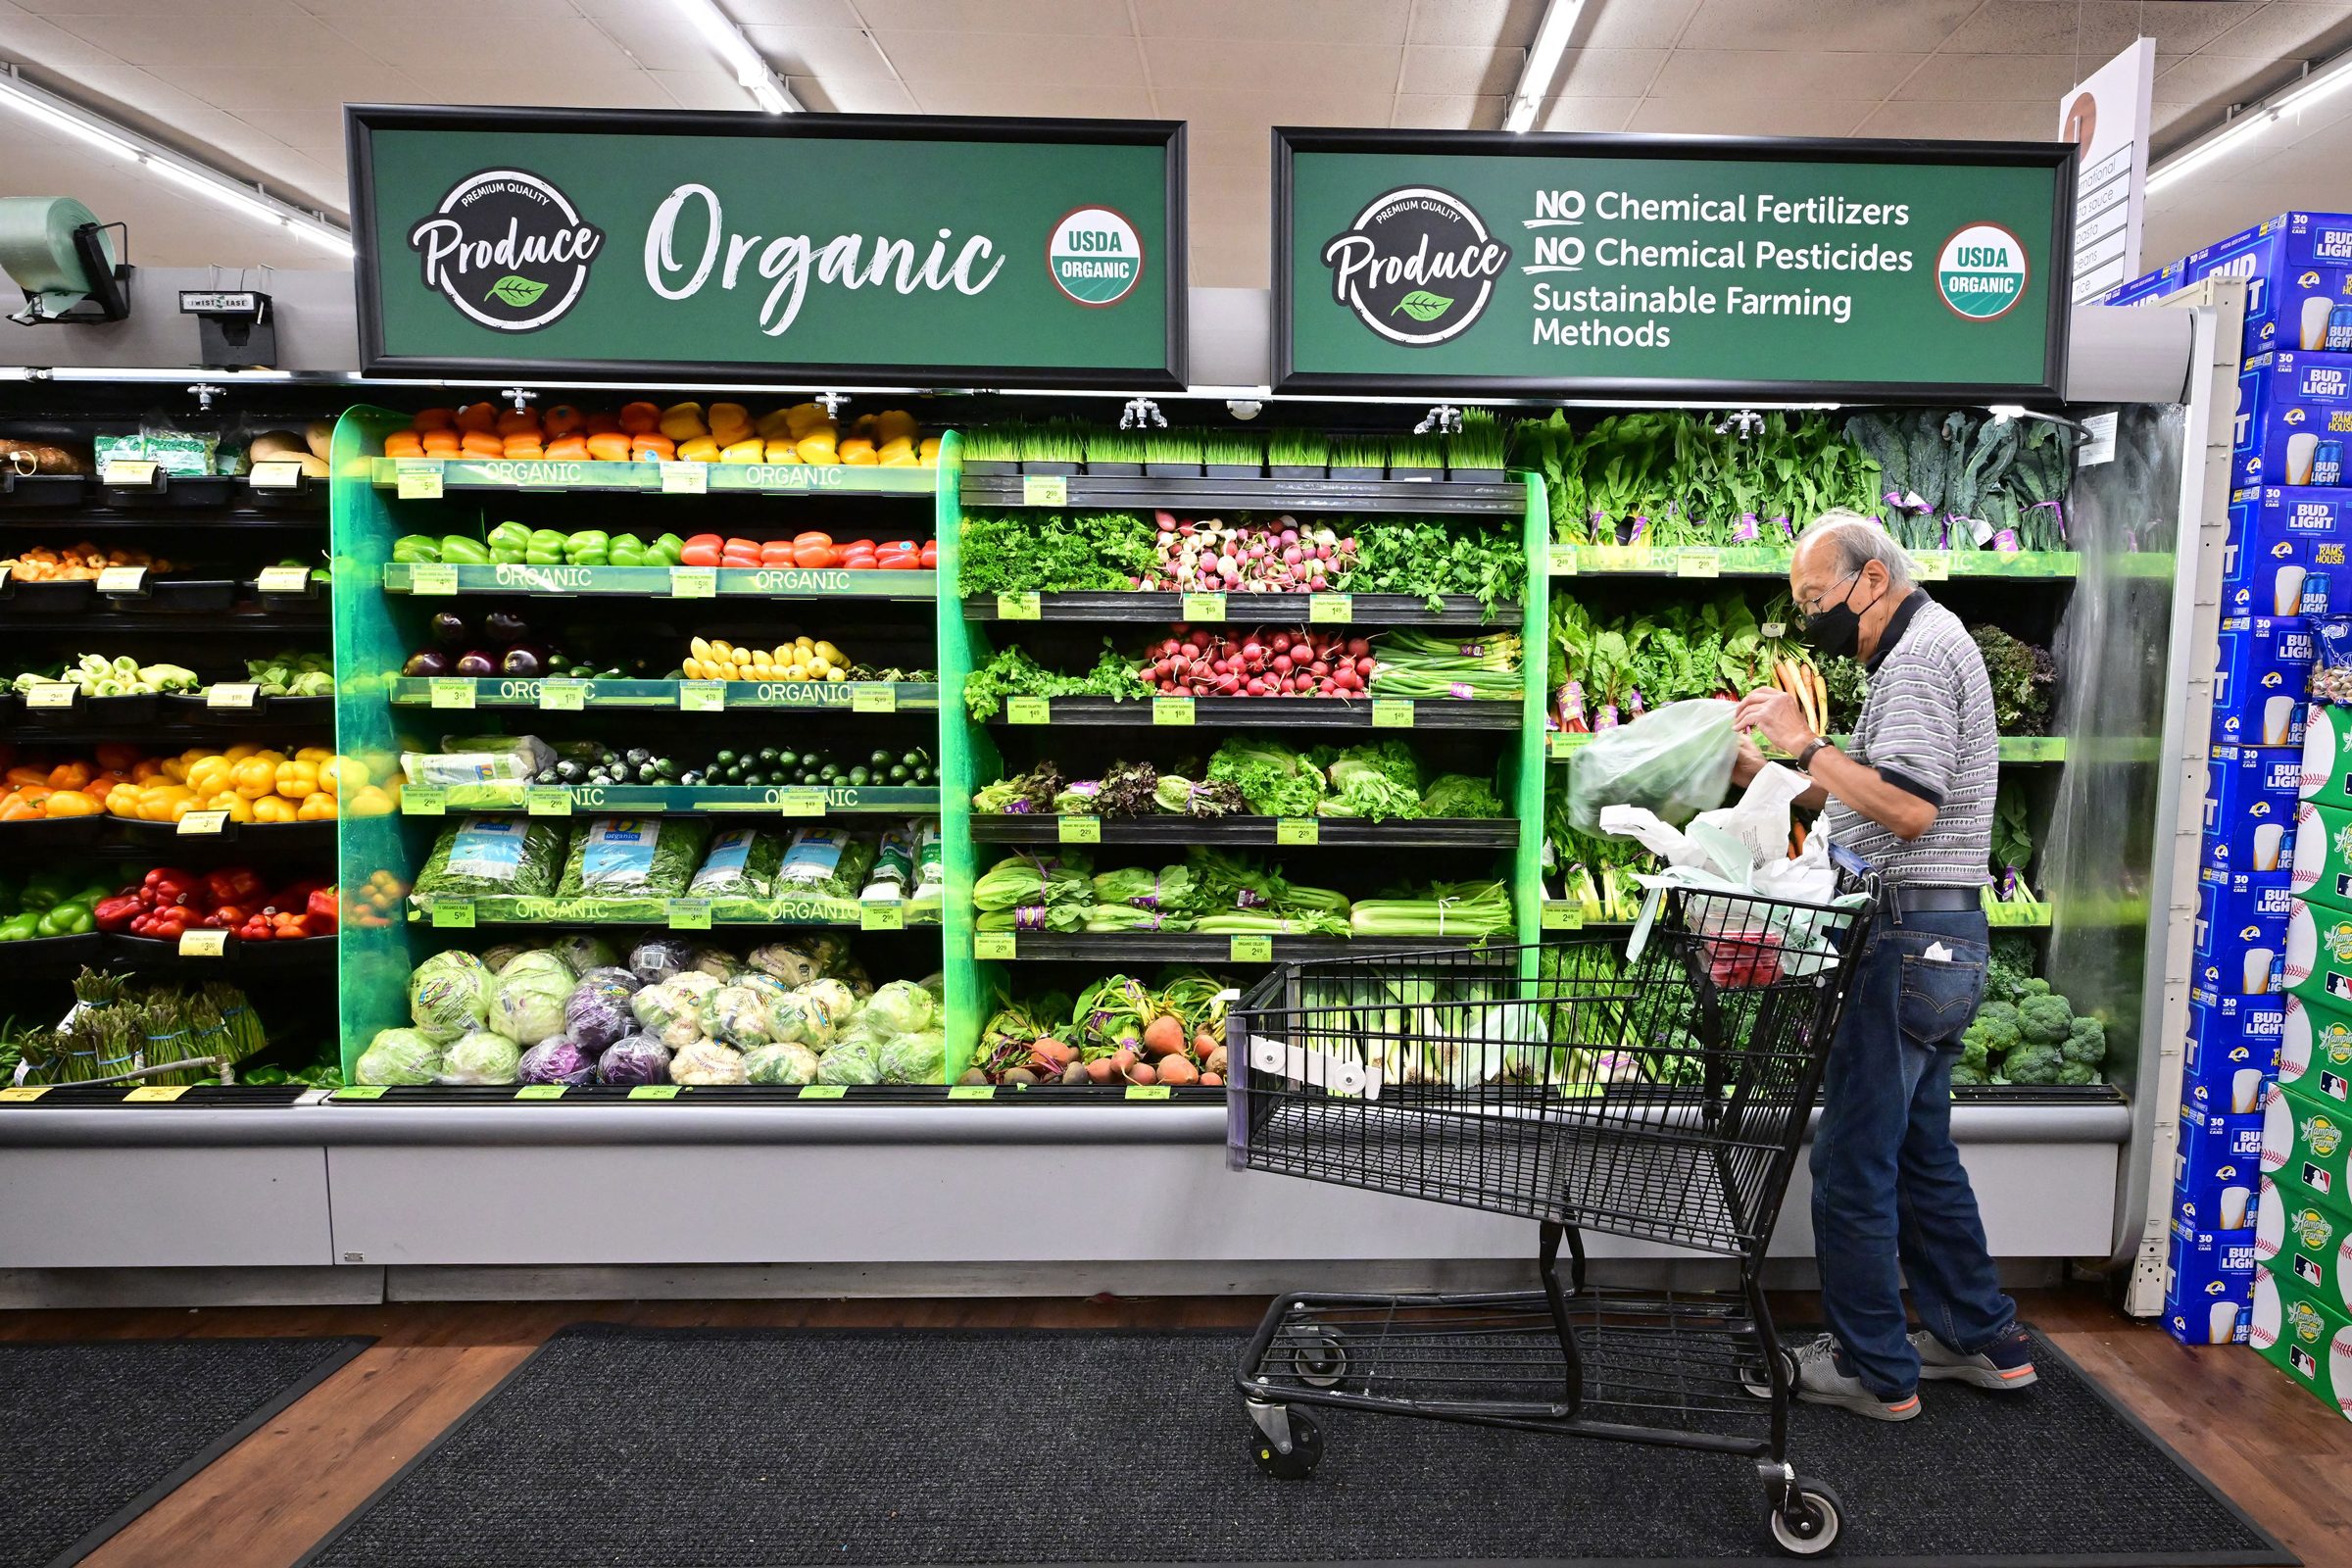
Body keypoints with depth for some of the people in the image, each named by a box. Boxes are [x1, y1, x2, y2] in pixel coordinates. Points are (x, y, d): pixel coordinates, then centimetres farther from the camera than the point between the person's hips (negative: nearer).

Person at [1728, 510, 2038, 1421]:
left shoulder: (1919, 654, -13)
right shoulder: (1923, 650, 20)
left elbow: (1909, 807, -24)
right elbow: (1866, 811, 17)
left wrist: (1807, 742, -17)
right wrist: (1768, 775, 8)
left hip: (1910, 938, -11)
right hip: (1937, 940, 11)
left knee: (1853, 1160, -2)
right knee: (1919, 1152, 20)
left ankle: (1875, 1372, 11)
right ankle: (1984, 1342, 32)